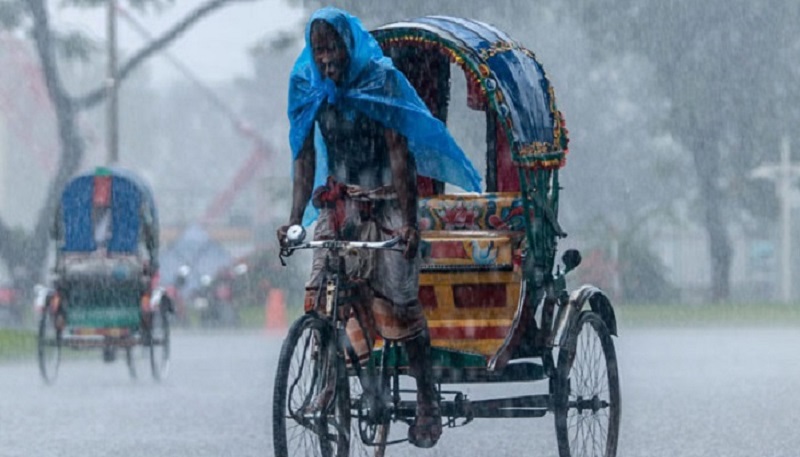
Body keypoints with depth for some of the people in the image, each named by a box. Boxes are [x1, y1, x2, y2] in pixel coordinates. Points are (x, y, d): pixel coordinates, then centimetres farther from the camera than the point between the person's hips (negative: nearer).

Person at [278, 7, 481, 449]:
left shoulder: (380, 80, -10)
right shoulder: (310, 89, 3)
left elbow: (400, 153, -14)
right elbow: (306, 158, 5)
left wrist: (409, 221, -20)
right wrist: (294, 220, -6)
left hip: (385, 202, -4)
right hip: (337, 203, 4)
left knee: (400, 300, -9)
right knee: (319, 297, -12)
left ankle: (427, 401, -3)